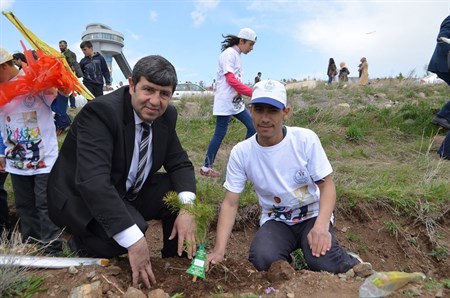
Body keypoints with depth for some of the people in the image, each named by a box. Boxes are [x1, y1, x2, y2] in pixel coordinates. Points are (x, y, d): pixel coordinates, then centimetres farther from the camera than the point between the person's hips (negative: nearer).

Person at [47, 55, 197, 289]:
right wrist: (134, 240, -42)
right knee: (130, 228, -32)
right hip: (82, 198, -6)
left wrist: (187, 208, -23)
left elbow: (180, 164, -3)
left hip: (128, 193, 7)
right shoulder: (101, 111, -27)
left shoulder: (167, 115, -7)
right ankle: (83, 244, 1)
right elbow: (93, 181, -37)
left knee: (184, 193, -10)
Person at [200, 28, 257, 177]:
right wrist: (252, 92, -22)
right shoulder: (229, 53, -12)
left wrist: (242, 92, -1)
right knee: (220, 133, -4)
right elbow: (231, 79, -21)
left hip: (236, 101, 9)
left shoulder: (237, 55, 16)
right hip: (225, 102, -9)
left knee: (252, 126, 9)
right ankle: (206, 167, 7)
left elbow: (236, 80, 13)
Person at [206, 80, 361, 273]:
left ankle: (346, 261, 10)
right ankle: (285, 266, 8)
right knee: (263, 259, -29)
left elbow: (326, 185, -10)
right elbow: (230, 203, -9)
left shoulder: (306, 139, -14)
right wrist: (219, 250, -20)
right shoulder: (241, 153, -12)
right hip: (276, 220, 1)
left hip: (312, 215, 0)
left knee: (324, 263, -28)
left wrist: (321, 225, -29)